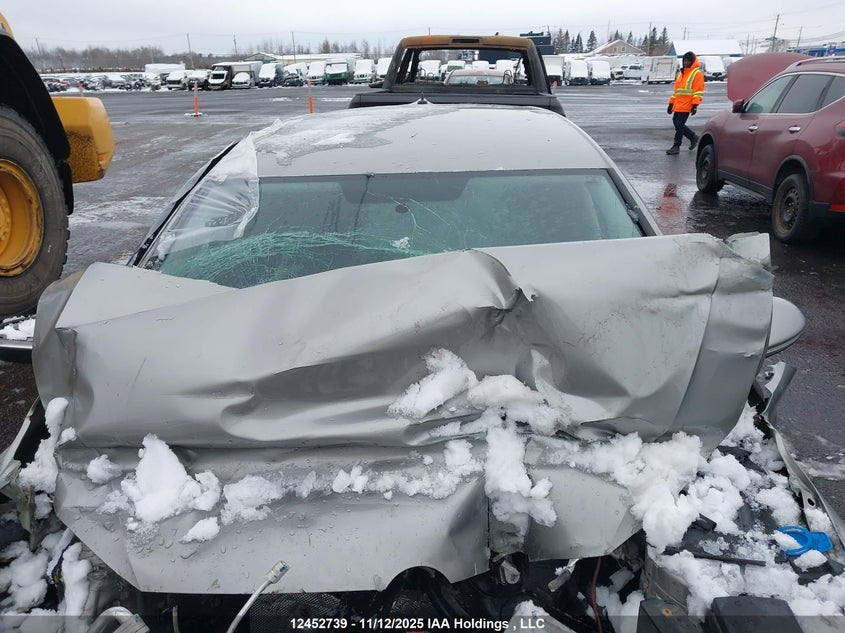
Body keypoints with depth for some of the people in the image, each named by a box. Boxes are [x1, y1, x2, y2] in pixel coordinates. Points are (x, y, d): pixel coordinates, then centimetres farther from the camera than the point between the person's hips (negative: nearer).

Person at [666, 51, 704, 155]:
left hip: (686, 105, -8)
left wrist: (695, 105, -19)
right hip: (678, 105, 8)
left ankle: (676, 146, 1)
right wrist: (671, 103, 19)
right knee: (676, 123, 11)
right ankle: (693, 137, 27)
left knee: (679, 125, -8)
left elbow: (699, 91, -11)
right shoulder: (681, 73, 19)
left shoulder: (697, 73, -6)